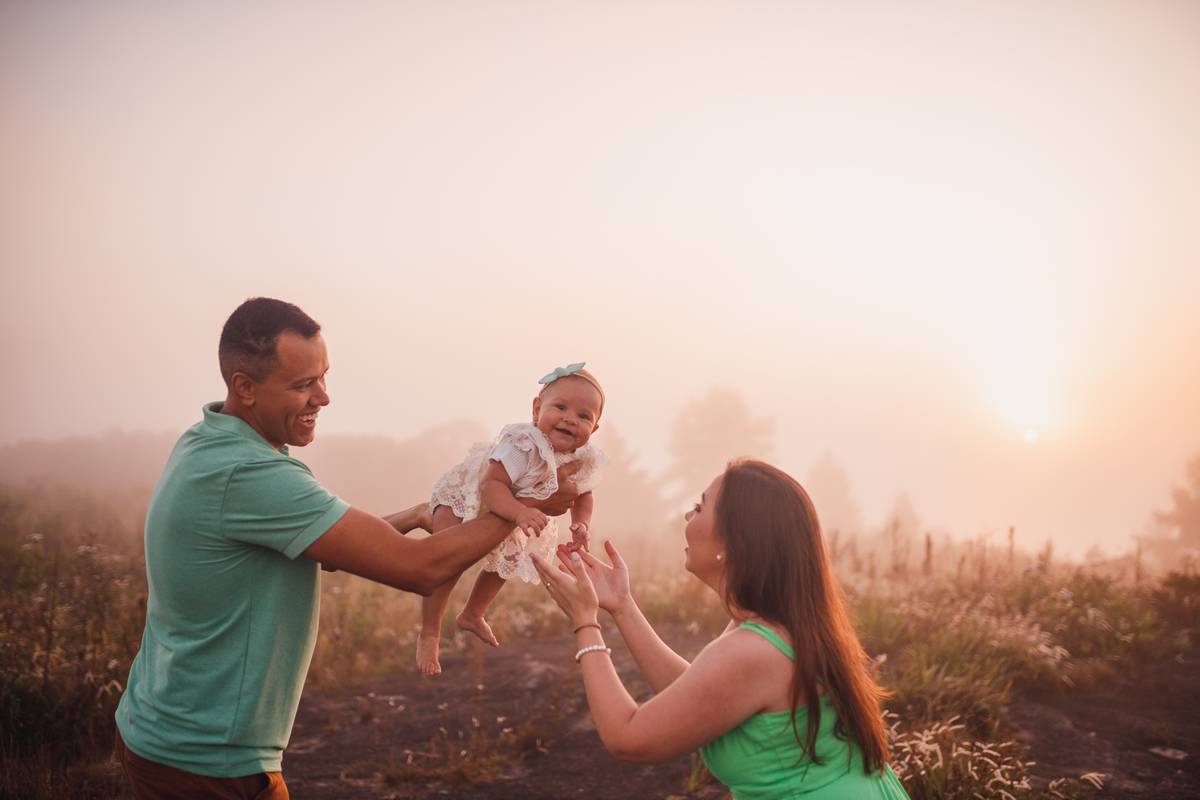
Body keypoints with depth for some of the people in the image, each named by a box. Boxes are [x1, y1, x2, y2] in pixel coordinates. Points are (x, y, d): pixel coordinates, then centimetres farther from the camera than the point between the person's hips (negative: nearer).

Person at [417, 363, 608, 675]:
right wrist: (519, 513, -65)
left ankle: (472, 615, 50)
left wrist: (581, 524, -22)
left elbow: (582, 496, -1)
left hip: (506, 517, 7)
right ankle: (429, 636, 4)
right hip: (462, 497, -7)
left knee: (506, 561, 22)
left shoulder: (584, 461, -20)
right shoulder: (523, 445, -43)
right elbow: (491, 485, -49)